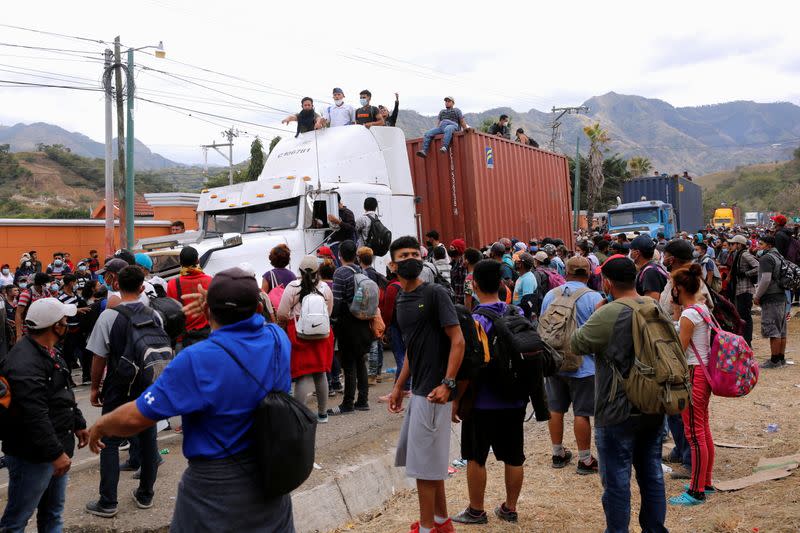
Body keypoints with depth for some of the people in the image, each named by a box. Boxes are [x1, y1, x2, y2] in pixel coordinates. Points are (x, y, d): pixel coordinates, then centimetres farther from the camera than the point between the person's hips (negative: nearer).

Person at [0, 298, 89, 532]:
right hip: (32, 456, -10)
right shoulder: (25, 364, -26)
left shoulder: (49, 352, 9)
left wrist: (78, 424, 23)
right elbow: (35, 417, -29)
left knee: (53, 513, 20)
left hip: (56, 448, 10)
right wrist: (56, 453, -26)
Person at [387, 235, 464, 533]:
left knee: (424, 462, -1)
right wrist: (399, 386, 18)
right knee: (431, 460, 17)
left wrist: (447, 383, -23)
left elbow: (458, 340, -16)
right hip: (417, 390, 8)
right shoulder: (401, 300, 12)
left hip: (434, 391, -8)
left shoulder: (435, 293, -12)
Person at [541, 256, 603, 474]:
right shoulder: (594, 297, -12)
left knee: (555, 409, 14)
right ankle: (585, 460, 12)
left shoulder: (550, 295, 2)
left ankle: (558, 453, 26)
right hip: (583, 364, -4)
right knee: (582, 413, 3)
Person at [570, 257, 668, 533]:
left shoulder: (608, 314, -21)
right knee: (652, 475, 18)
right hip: (653, 409, 7)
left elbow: (576, 344, -9)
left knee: (617, 481, 5)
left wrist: (595, 314, 1)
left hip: (618, 414, -7)